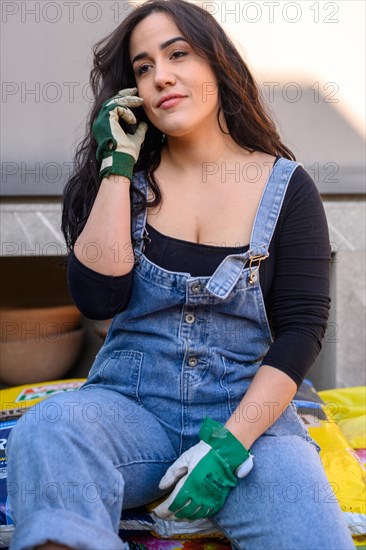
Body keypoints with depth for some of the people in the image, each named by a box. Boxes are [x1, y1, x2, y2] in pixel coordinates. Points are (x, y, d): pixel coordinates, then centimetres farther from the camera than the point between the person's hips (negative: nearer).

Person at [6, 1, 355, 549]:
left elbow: (302, 328, -4)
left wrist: (228, 444, -15)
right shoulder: (128, 180, 7)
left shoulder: (286, 187, 2)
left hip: (250, 411, -1)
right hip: (131, 404, 2)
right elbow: (97, 299, -7)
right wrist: (118, 165, -7)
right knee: (47, 429, -31)